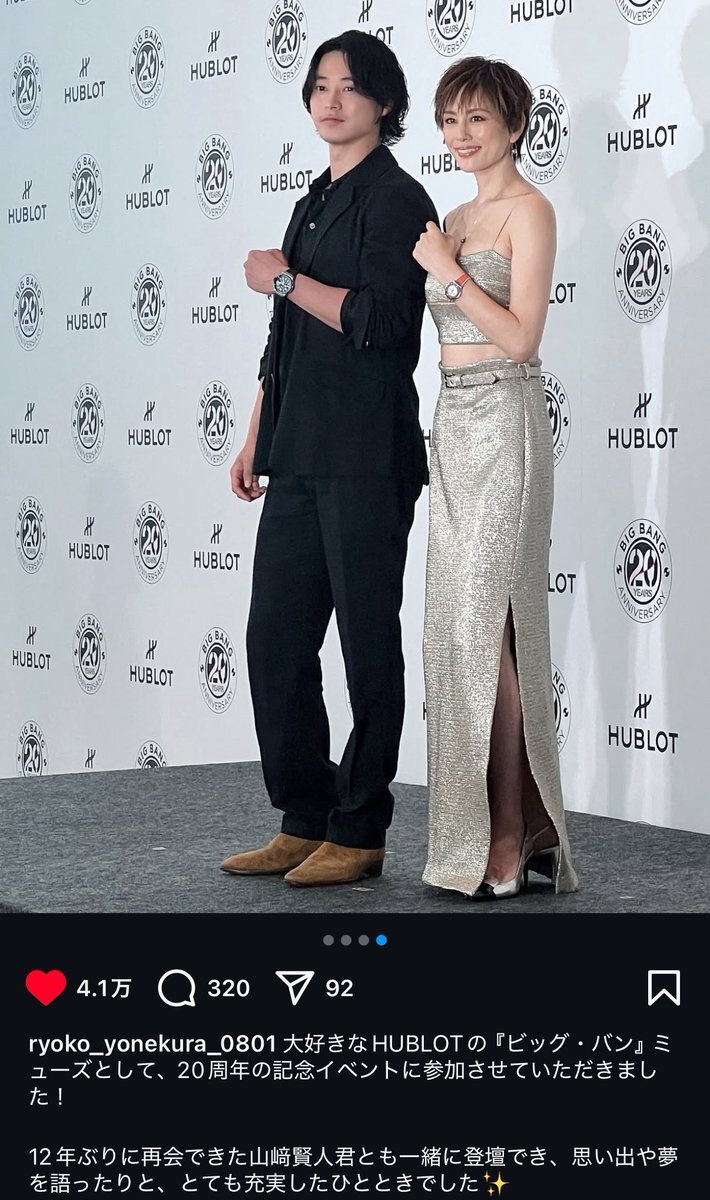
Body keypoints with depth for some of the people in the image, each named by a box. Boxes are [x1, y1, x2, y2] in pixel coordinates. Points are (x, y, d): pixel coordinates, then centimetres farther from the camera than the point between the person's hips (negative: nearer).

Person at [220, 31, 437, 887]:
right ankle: (304, 823, 16)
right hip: (301, 459, 8)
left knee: (366, 641, -1)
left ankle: (359, 833, 6)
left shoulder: (396, 199, -5)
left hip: (366, 460, -8)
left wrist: (283, 278, -8)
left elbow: (376, 319, -19)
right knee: (275, 639, 7)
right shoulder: (318, 201, 20)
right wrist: (256, 441, 19)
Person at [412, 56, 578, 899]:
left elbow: (521, 335, -14)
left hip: (501, 420, -9)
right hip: (453, 421, 9)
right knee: (461, 627, 7)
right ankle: (507, 826, 13)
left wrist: (449, 271, -13)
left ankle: (508, 840, -6)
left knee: (483, 628, -10)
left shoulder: (529, 211, -7)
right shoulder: (454, 220, 17)